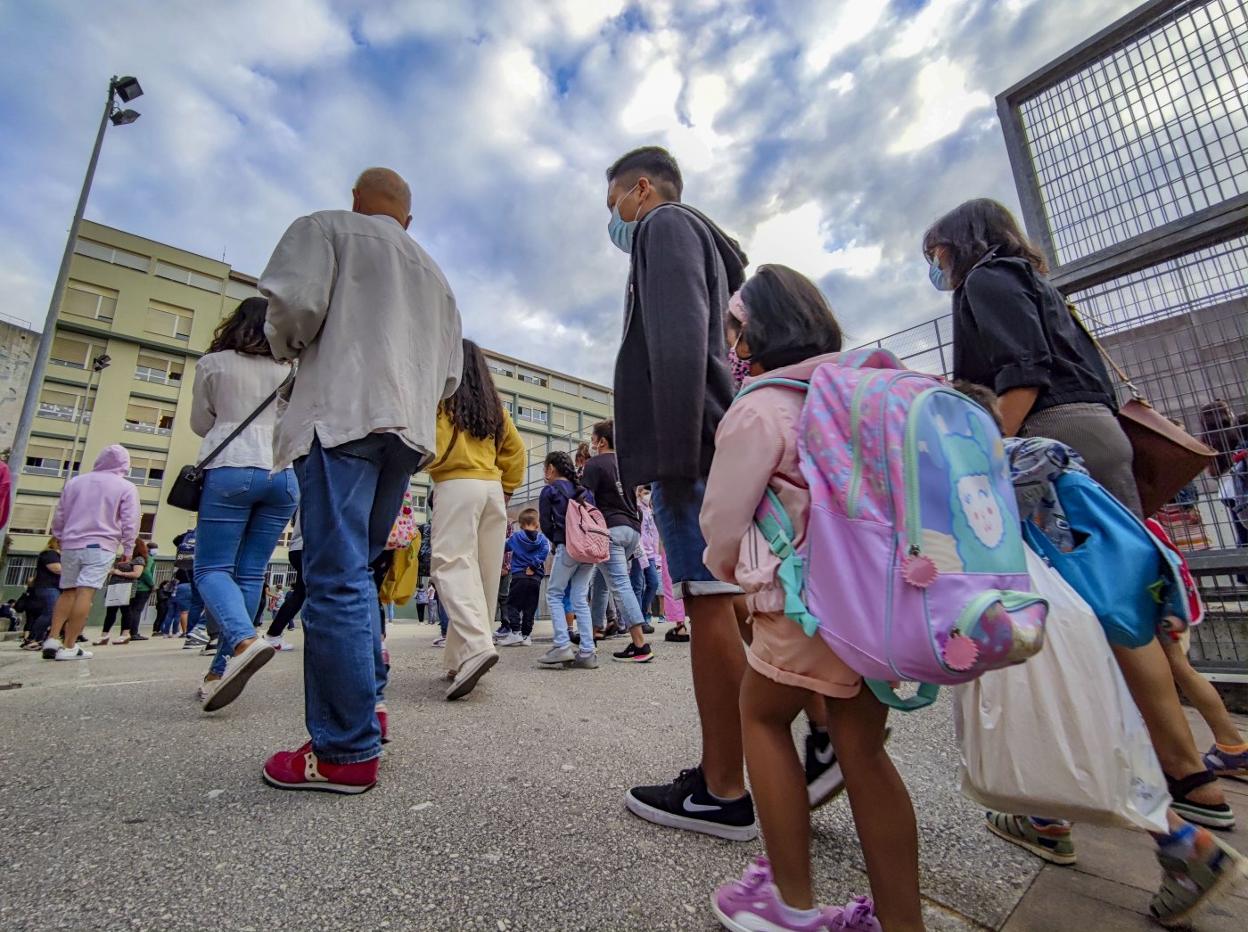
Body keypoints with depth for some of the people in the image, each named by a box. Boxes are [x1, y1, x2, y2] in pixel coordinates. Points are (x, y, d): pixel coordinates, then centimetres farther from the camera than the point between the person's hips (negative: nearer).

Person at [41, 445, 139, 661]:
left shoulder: (75, 482, 12)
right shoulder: (126, 487, -2)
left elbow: (59, 516, 19)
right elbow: (130, 522, -5)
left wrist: (61, 538, 32)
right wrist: (128, 549, 5)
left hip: (71, 545, 5)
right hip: (101, 546, -5)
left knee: (67, 592, 15)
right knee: (85, 593, -9)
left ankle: (52, 640, 7)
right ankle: (69, 647, -10)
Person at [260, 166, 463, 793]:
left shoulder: (327, 227, 12)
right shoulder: (434, 275, 29)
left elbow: (294, 302, -6)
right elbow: (450, 375, 23)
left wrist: (286, 347, 13)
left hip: (342, 413, -6)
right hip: (409, 430, 7)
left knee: (336, 576, -9)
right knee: (355, 571, 14)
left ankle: (347, 751, -5)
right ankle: (363, 704, 17)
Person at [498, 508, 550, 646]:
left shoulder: (516, 536, 6)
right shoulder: (542, 538, 4)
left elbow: (505, 547, 17)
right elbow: (545, 551, -13)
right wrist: (533, 566, -11)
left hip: (519, 575, -2)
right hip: (536, 577, 2)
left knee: (513, 605, 3)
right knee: (530, 608, 8)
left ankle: (515, 632, -8)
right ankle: (526, 635, 11)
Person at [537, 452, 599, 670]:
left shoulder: (549, 491, 1)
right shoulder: (584, 490, 16)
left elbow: (546, 525, 3)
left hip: (567, 547, -5)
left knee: (554, 594, 8)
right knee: (580, 599, 7)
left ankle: (562, 645, -2)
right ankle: (587, 652, 4)